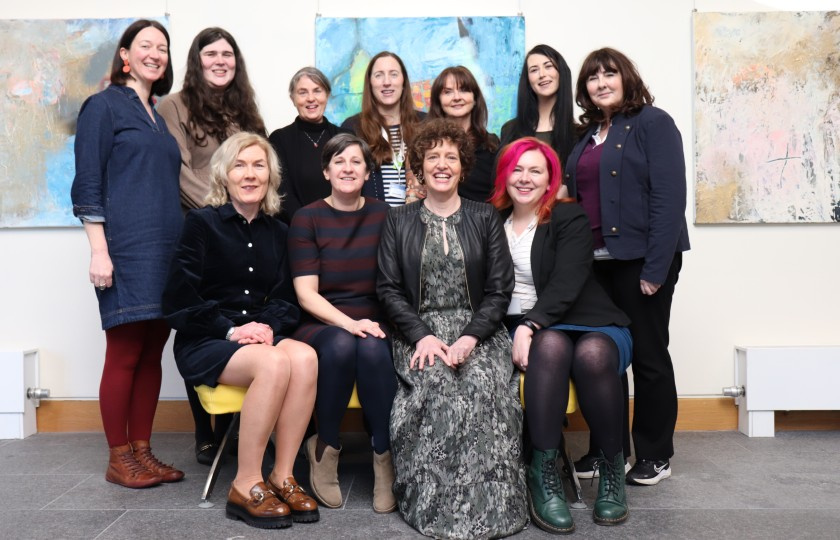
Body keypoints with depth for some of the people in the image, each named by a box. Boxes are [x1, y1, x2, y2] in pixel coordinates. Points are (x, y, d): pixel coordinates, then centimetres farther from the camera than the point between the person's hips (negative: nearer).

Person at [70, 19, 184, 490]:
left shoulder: (159, 116, 20)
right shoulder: (104, 106, 1)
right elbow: (88, 184, -6)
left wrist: (184, 246, 17)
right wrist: (99, 251, -14)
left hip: (166, 251, 7)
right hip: (127, 251, -6)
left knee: (152, 353, 8)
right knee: (125, 355, -2)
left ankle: (143, 451, 17)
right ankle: (118, 459, 9)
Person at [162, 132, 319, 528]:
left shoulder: (276, 231, 12)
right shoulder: (202, 222, -2)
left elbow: (284, 298, 12)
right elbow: (179, 301, -6)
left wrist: (269, 326, -9)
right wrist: (231, 330, -14)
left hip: (262, 337, 4)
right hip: (204, 344, -4)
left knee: (305, 358, -29)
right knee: (274, 363, -34)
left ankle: (283, 476, -19)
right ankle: (246, 486, -23)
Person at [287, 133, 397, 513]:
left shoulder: (383, 216, 7)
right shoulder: (307, 218, 3)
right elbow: (306, 293, -5)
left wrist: (373, 325, -14)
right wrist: (348, 323, -20)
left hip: (373, 324, 1)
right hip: (321, 325, -1)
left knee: (372, 350, -33)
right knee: (340, 346, -34)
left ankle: (386, 460, -21)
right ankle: (324, 449, -13)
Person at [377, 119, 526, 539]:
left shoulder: (485, 218, 12)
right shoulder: (398, 221, 13)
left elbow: (499, 289, 4)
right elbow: (388, 288, 4)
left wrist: (470, 338, -13)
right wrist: (421, 336, -12)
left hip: (477, 333, 0)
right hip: (419, 333, 0)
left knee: (484, 385, -30)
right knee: (434, 384, -31)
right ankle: (434, 505, -18)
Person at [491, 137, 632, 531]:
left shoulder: (570, 218, 1)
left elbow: (566, 284, -13)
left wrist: (530, 325, -26)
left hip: (586, 321, -1)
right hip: (525, 328, 1)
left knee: (592, 355, -35)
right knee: (551, 345, -35)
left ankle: (612, 466, -14)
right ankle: (544, 472, -30)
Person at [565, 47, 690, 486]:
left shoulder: (652, 123, -5)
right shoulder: (588, 134, 16)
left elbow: (669, 198, -14)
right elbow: (577, 198, 13)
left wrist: (655, 268, -19)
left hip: (640, 259, -6)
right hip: (596, 261, 6)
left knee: (648, 355, 4)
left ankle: (654, 456, 18)